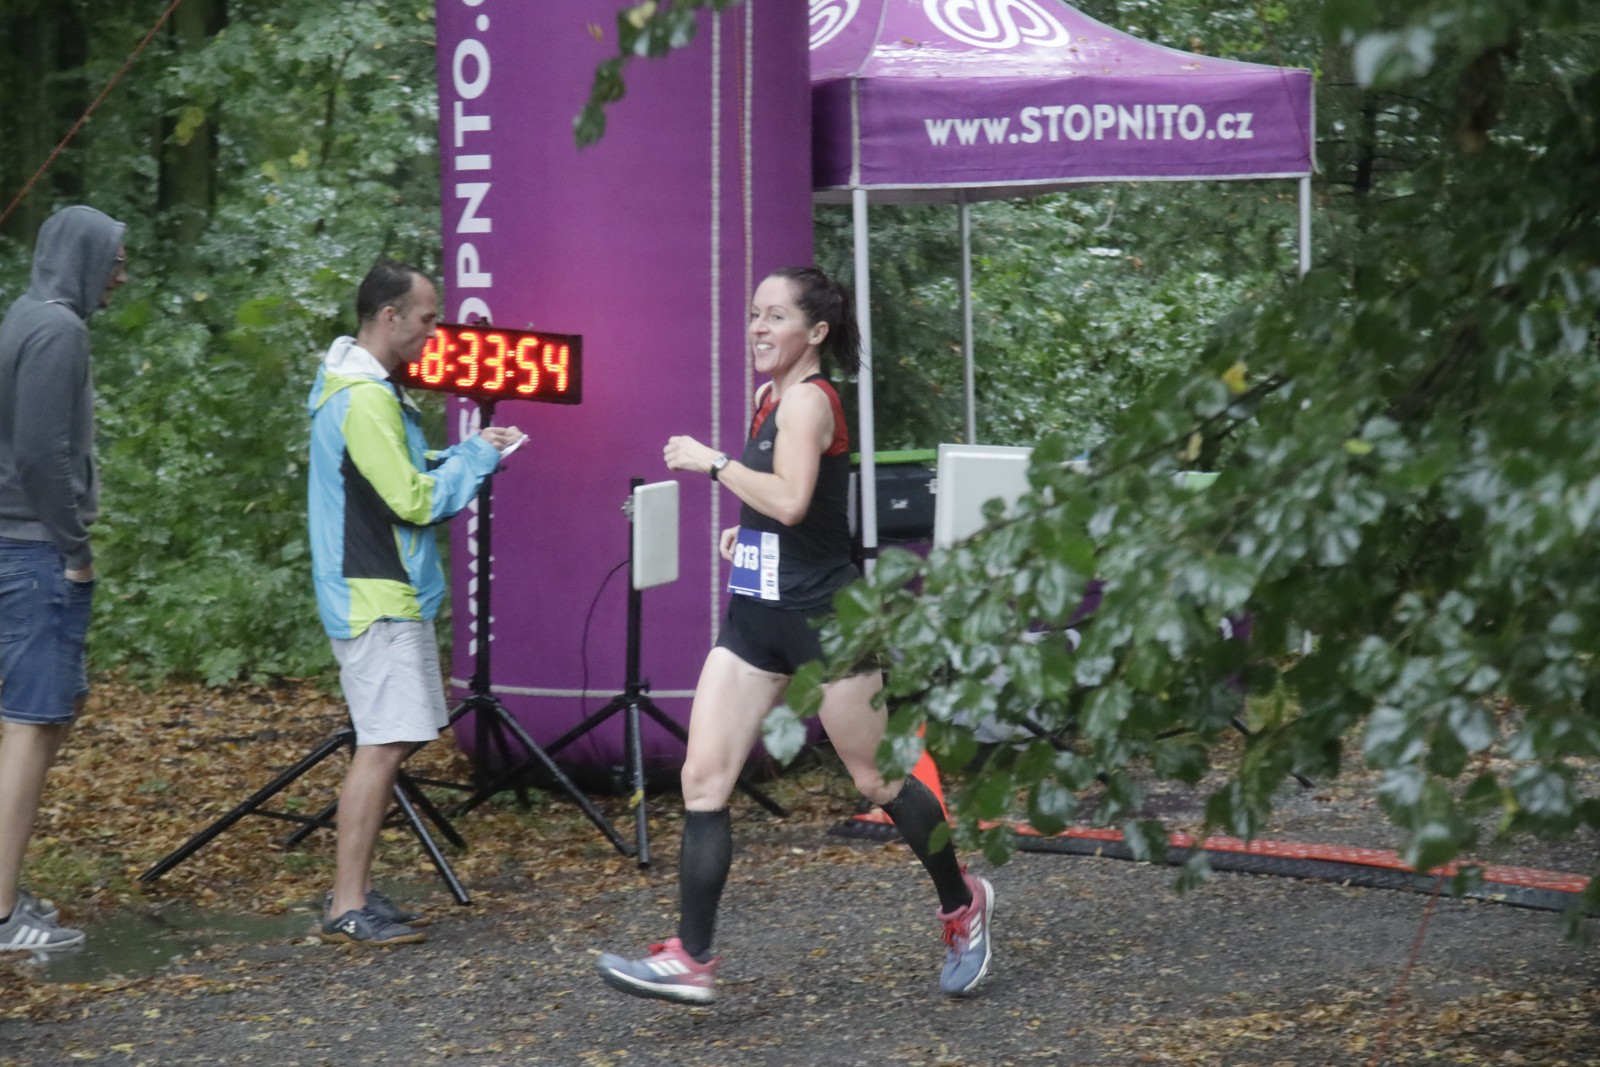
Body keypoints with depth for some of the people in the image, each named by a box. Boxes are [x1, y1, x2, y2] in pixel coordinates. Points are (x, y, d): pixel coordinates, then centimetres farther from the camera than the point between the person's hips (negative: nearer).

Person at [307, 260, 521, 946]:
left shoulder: (363, 388, 16)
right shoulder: (365, 399, -18)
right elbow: (415, 500, -19)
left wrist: (470, 453, 11)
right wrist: (478, 456, -6)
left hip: (386, 595, 11)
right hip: (378, 600, -11)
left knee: (385, 744, 13)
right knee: (384, 744, -11)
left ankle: (355, 891, 18)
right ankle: (347, 908, -8)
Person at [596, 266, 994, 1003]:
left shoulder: (809, 398, -14)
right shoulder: (772, 397, 12)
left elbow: (791, 500, -30)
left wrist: (711, 461, -21)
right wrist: (747, 531, 13)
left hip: (823, 615, -8)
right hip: (757, 615, 8)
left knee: (875, 778, 6)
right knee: (703, 777, -4)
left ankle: (963, 904, 29)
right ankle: (690, 958, -5)